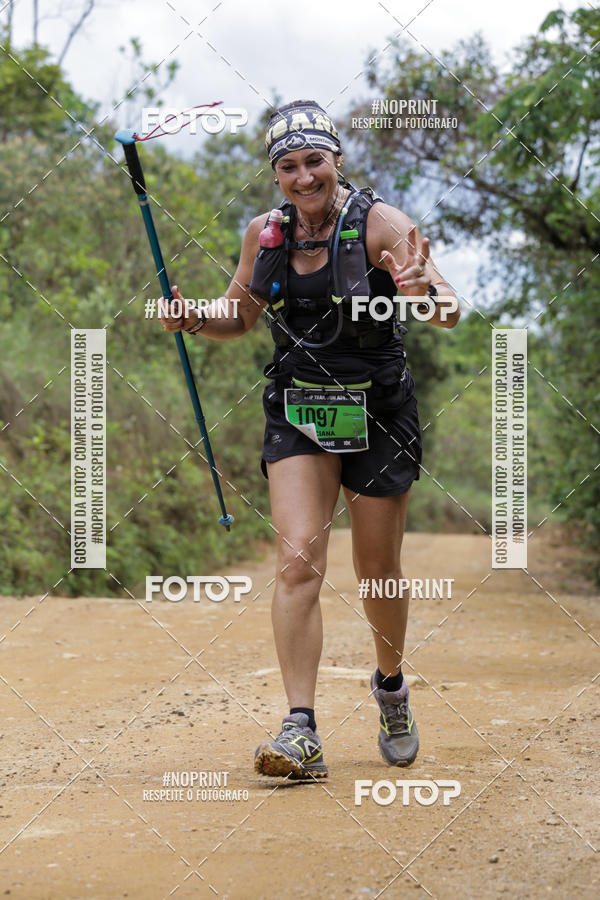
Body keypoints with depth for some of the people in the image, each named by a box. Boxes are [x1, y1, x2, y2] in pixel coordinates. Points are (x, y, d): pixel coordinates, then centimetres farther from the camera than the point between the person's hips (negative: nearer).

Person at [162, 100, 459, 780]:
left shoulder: (378, 224, -12)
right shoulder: (264, 234, 1)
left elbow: (449, 316, -20)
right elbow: (239, 317, 15)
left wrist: (426, 290, -43)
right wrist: (192, 319, -6)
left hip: (378, 413, -2)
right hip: (298, 415, 2)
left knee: (378, 572, 7)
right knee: (298, 559, -14)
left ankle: (391, 687, 36)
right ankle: (301, 730, -16)